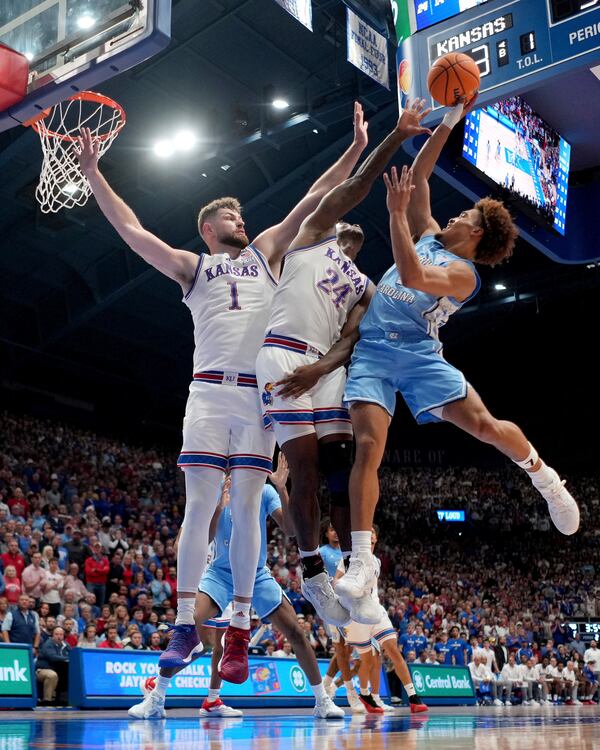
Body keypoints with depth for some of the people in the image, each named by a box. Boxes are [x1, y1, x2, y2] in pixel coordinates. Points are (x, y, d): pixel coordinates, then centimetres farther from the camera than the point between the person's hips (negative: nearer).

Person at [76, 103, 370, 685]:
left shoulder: (266, 251, 22)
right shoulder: (192, 267, 19)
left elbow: (315, 197, 20)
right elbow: (131, 230, 14)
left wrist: (356, 149, 17)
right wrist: (93, 173, 11)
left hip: (260, 392, 1)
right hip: (209, 391, 0)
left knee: (246, 506, -3)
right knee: (199, 505, -5)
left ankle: (238, 632, -1)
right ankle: (185, 624, 1)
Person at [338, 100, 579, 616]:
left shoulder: (462, 273, -1)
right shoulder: (428, 234, 20)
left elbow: (412, 277, -20)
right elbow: (419, 175, 24)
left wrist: (397, 213, -20)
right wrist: (448, 124, 18)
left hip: (417, 350, -4)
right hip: (371, 351, 5)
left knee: (482, 422, -19)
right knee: (368, 446, -14)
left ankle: (544, 477, 11)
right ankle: (360, 561, -14)